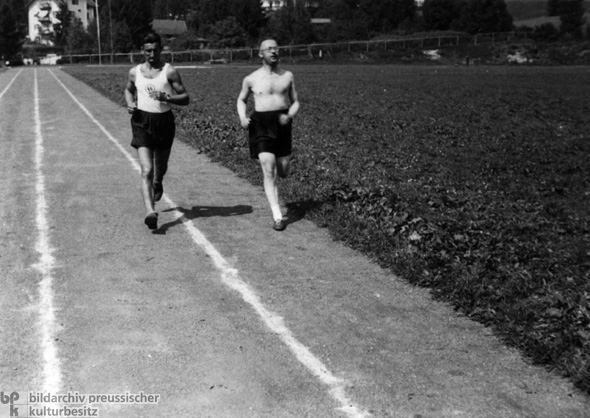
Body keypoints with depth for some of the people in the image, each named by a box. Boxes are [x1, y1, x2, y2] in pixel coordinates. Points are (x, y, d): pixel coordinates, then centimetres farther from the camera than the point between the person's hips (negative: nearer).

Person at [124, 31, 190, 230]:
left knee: (161, 167, 18)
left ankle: (158, 184, 55)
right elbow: (129, 89, 25)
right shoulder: (134, 72, 5)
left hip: (164, 121, 0)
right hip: (142, 122, 0)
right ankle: (150, 212, -21)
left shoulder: (169, 72, -4)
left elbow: (185, 98, -6)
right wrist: (130, 103, 3)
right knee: (146, 170, -14)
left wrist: (167, 98, -23)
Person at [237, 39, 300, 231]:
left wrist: (289, 116, -11)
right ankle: (277, 216, -8)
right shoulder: (251, 79, 3)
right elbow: (242, 100, 18)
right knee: (269, 171, -12)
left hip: (282, 123, 2)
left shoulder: (287, 76, 6)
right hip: (261, 124, -2)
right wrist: (242, 117, -2)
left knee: (283, 172, 9)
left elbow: (295, 102, 10)